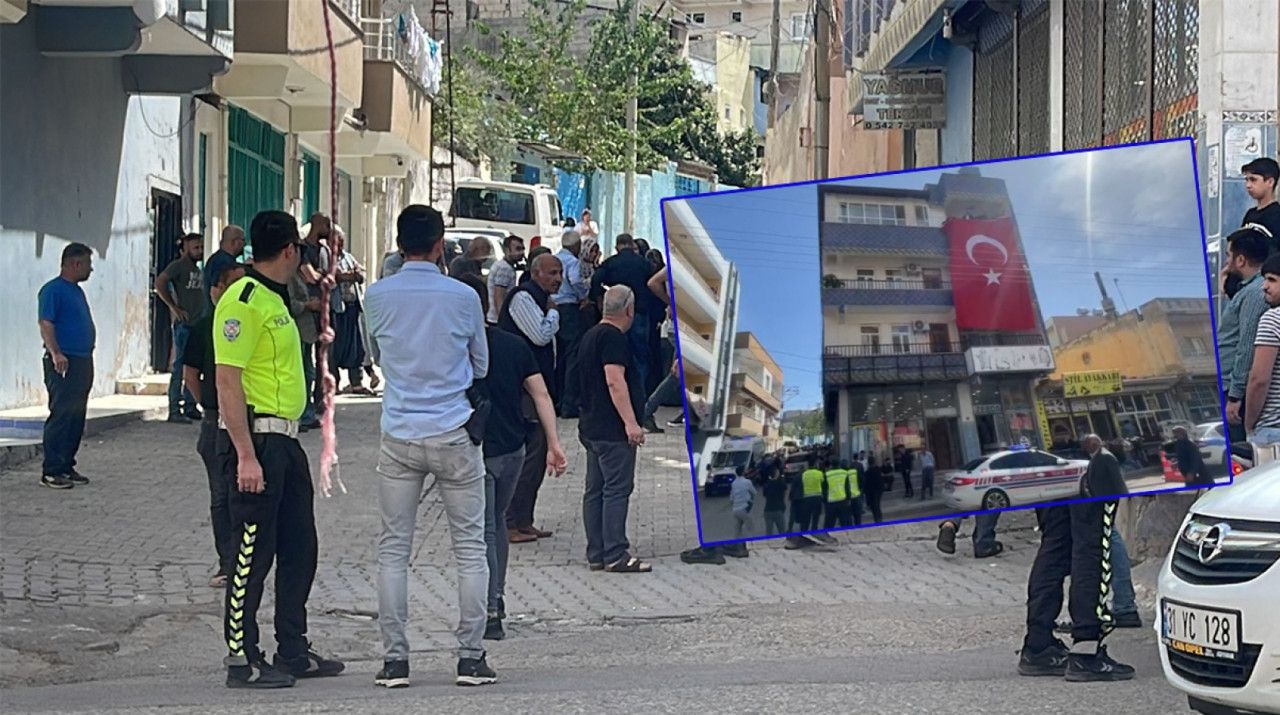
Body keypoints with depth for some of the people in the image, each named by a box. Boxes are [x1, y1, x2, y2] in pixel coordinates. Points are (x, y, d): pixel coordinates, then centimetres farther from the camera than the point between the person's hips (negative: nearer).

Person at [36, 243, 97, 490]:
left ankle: (67, 466, 17)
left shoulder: (77, 291, 18)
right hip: (64, 364, -9)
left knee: (77, 418, 10)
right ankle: (51, 471, -8)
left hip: (83, 361, 9)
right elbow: (46, 325, -18)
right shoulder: (52, 290, -11)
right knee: (61, 416, -10)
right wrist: (55, 353, -29)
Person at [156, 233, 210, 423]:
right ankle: (174, 410, -9)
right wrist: (174, 307, -16)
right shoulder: (178, 266, -5)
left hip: (198, 323, 9)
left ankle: (190, 407, 17)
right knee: (180, 365, -9)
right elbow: (160, 283, -16)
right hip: (184, 323, -9)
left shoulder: (197, 269, 20)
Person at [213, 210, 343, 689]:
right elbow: (227, 380, -20)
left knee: (299, 548, 14)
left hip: (284, 438, 10)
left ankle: (293, 652, 23)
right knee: (254, 553, -5)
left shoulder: (275, 300, 16)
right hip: (257, 438, -10)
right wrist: (246, 455, -24)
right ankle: (241, 660, 1)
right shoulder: (244, 301, -15)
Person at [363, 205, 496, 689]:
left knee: (393, 550, 6)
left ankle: (395, 659, 4)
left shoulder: (377, 297, -1)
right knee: (470, 548, 6)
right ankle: (471, 658, 4)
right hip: (454, 434, -1)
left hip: (399, 436, 1)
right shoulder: (463, 297, -5)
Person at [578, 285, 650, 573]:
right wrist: (631, 422, -25)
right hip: (613, 429, -10)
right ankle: (615, 555, -10)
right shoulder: (614, 338, -14)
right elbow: (615, 380, -23)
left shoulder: (591, 336, 17)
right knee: (617, 489, -8)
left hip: (591, 427, 10)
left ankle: (596, 554, 12)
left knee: (595, 491, 10)